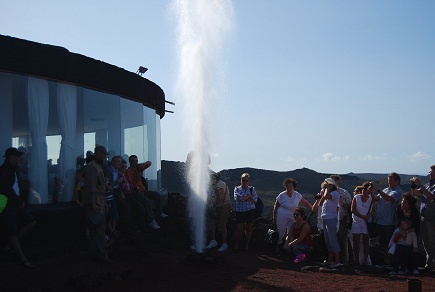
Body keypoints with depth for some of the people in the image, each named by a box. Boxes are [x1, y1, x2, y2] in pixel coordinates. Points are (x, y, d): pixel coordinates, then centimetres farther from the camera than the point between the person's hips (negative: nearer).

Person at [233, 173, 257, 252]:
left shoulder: (252, 189, 9)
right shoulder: (237, 189, 5)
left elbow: (255, 199, -4)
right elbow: (238, 197, -14)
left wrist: (244, 198, -11)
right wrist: (249, 196, -7)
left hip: (250, 211, 2)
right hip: (240, 212, -2)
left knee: (249, 228, 4)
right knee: (239, 229, -4)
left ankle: (246, 245, 15)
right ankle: (236, 245, 7)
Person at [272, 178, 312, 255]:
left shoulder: (297, 195, 0)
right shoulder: (282, 195, -7)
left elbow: (305, 203, 9)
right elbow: (276, 207, 2)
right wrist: (274, 218, 3)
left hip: (292, 218, 3)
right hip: (282, 218, -3)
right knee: (280, 234, -1)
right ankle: (277, 248, 17)